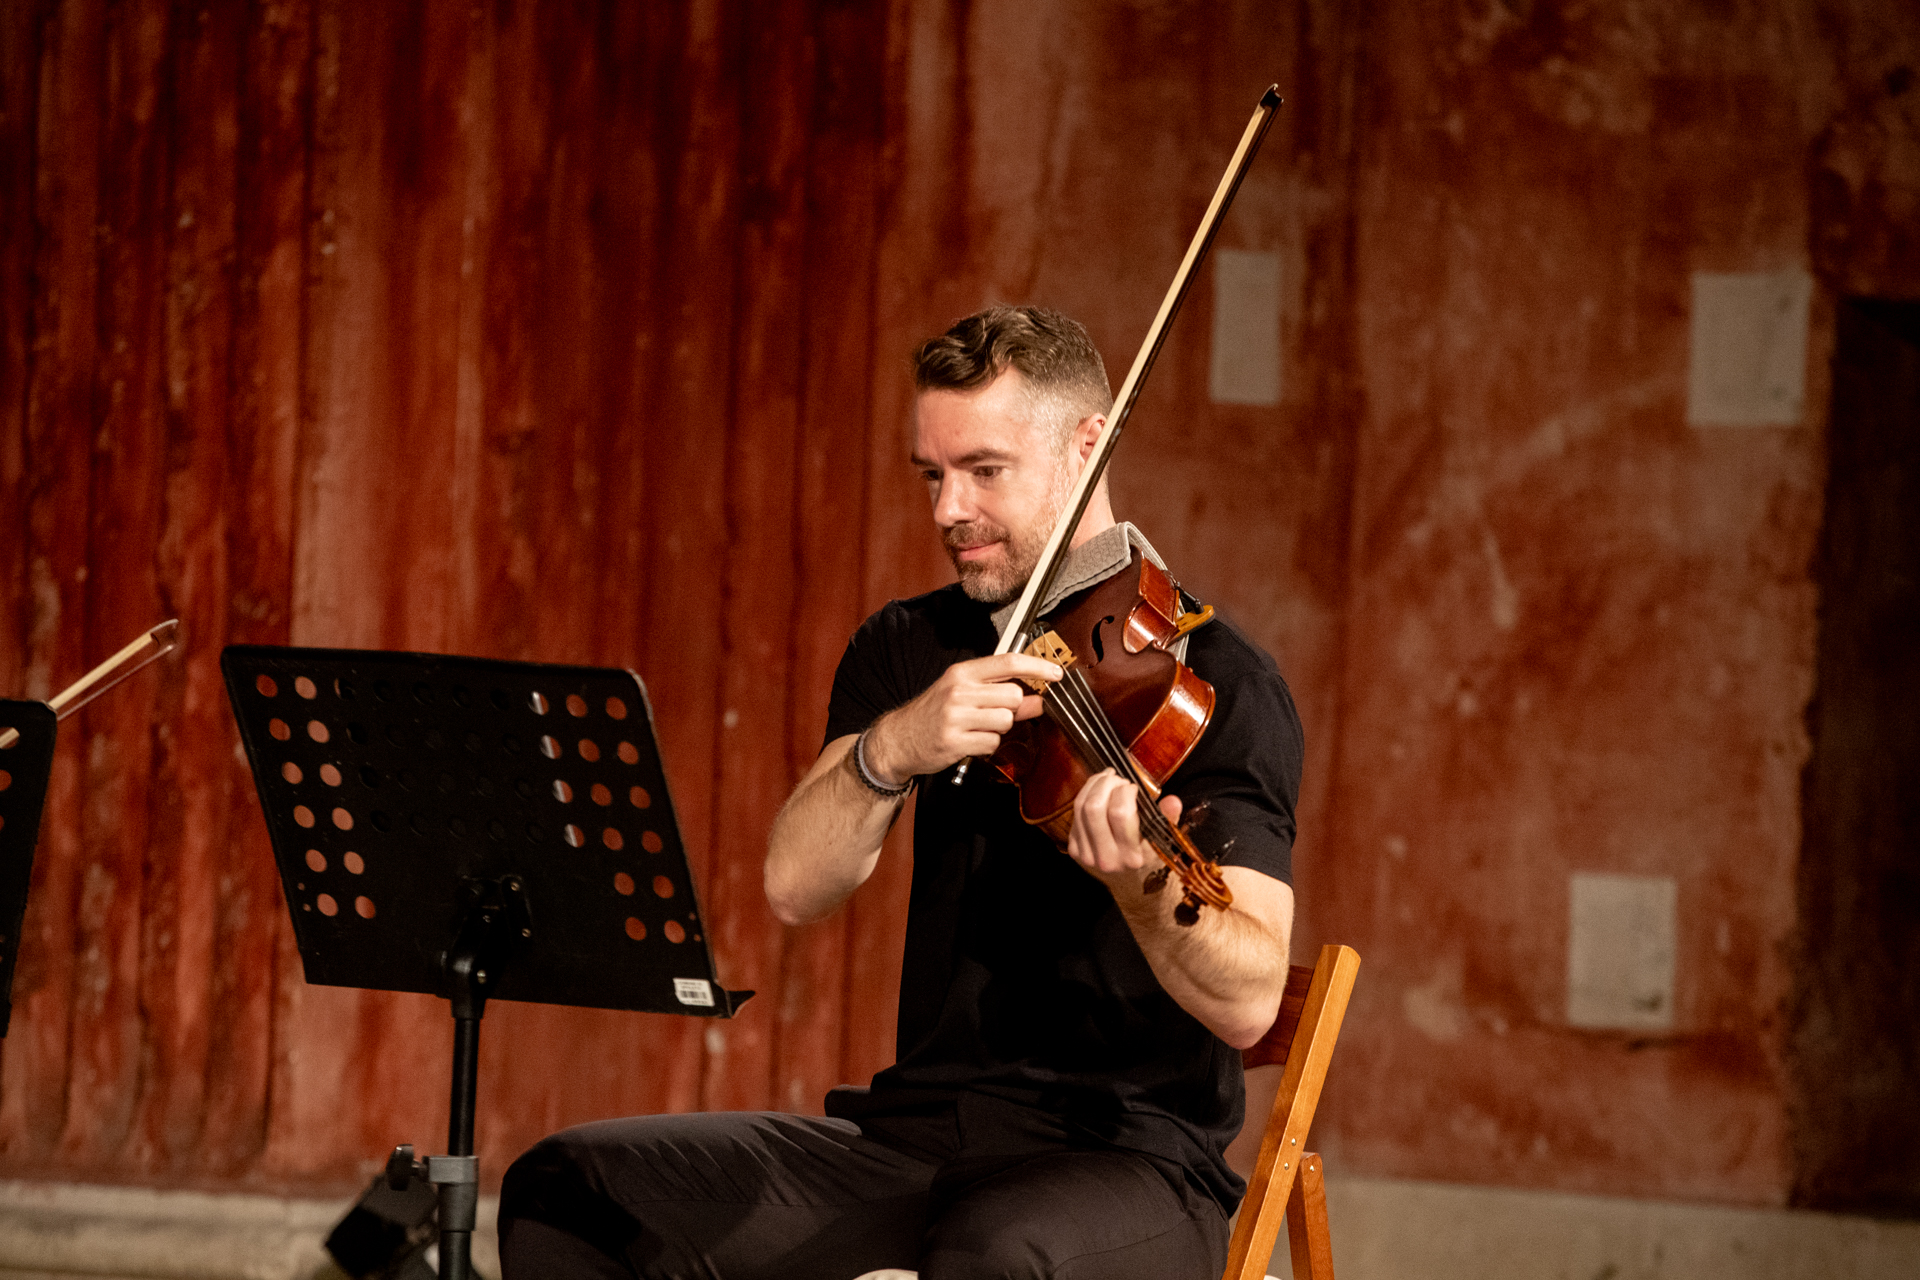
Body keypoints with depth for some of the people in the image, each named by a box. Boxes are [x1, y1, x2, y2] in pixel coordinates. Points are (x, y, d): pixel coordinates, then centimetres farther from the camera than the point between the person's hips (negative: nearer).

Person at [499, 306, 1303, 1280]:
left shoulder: (1217, 682, -8)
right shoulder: (908, 647, 11)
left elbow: (1247, 1004, -19)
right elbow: (794, 887, -5)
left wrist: (1143, 887, -40)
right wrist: (888, 752, -24)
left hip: (1135, 1160, -6)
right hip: (919, 1127, 6)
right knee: (566, 1191, -9)